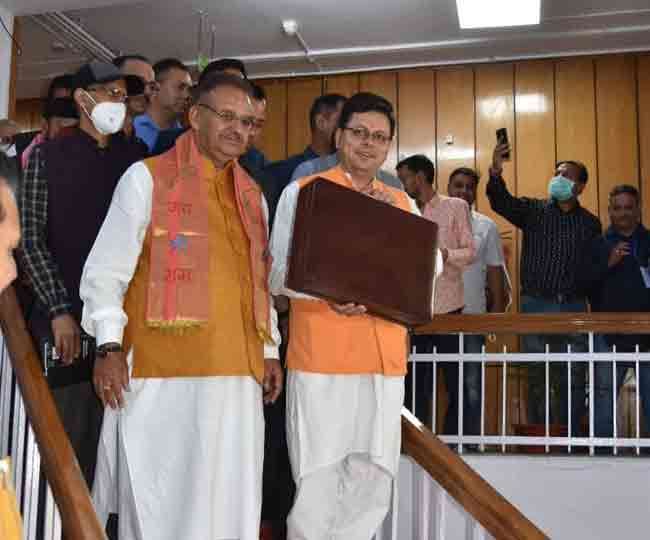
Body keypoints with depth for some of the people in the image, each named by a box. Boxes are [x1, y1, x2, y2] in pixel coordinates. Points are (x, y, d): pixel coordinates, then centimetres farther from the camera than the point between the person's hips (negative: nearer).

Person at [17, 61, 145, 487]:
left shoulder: (135, 159, 10)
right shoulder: (49, 155, 5)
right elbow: (31, 239, 0)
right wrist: (60, 310, -8)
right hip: (66, 319, -2)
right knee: (65, 436, 0)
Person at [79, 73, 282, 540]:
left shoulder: (253, 195, 18)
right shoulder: (147, 177, 2)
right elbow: (106, 269, -2)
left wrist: (270, 349, 14)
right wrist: (109, 346, -10)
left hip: (237, 371, 5)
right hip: (161, 367, -4)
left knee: (231, 498, 7)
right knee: (158, 496, 2)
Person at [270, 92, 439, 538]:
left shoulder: (402, 203, 15)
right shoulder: (303, 191, 3)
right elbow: (279, 274, -2)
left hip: (385, 358, 4)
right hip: (320, 356, -4)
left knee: (373, 484, 7)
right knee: (318, 482, -1)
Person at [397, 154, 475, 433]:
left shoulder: (456, 207, 3)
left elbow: (471, 252, -3)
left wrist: (445, 255, -21)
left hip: (448, 309, -3)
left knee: (457, 384, 3)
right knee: (415, 385, 6)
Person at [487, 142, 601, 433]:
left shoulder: (590, 223, 10)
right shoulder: (532, 209, 5)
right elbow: (502, 202, -14)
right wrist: (496, 173, -32)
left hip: (574, 307, 1)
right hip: (536, 305, -1)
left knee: (573, 380, 5)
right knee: (537, 379, 5)